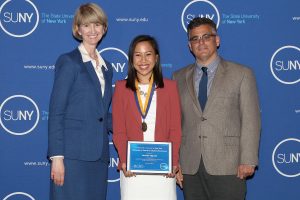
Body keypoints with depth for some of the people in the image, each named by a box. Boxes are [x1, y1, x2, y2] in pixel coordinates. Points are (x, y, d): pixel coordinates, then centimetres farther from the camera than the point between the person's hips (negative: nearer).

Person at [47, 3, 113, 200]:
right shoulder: (68, 62, -1)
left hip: (99, 155, 6)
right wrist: (57, 157, -14)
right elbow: (56, 112, -7)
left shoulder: (106, 67, 17)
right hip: (73, 154, -6)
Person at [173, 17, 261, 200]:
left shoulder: (241, 74, 3)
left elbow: (250, 121, -1)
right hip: (190, 167, 3)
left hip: (227, 166, -2)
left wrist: (248, 161, -8)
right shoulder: (179, 78, 11)